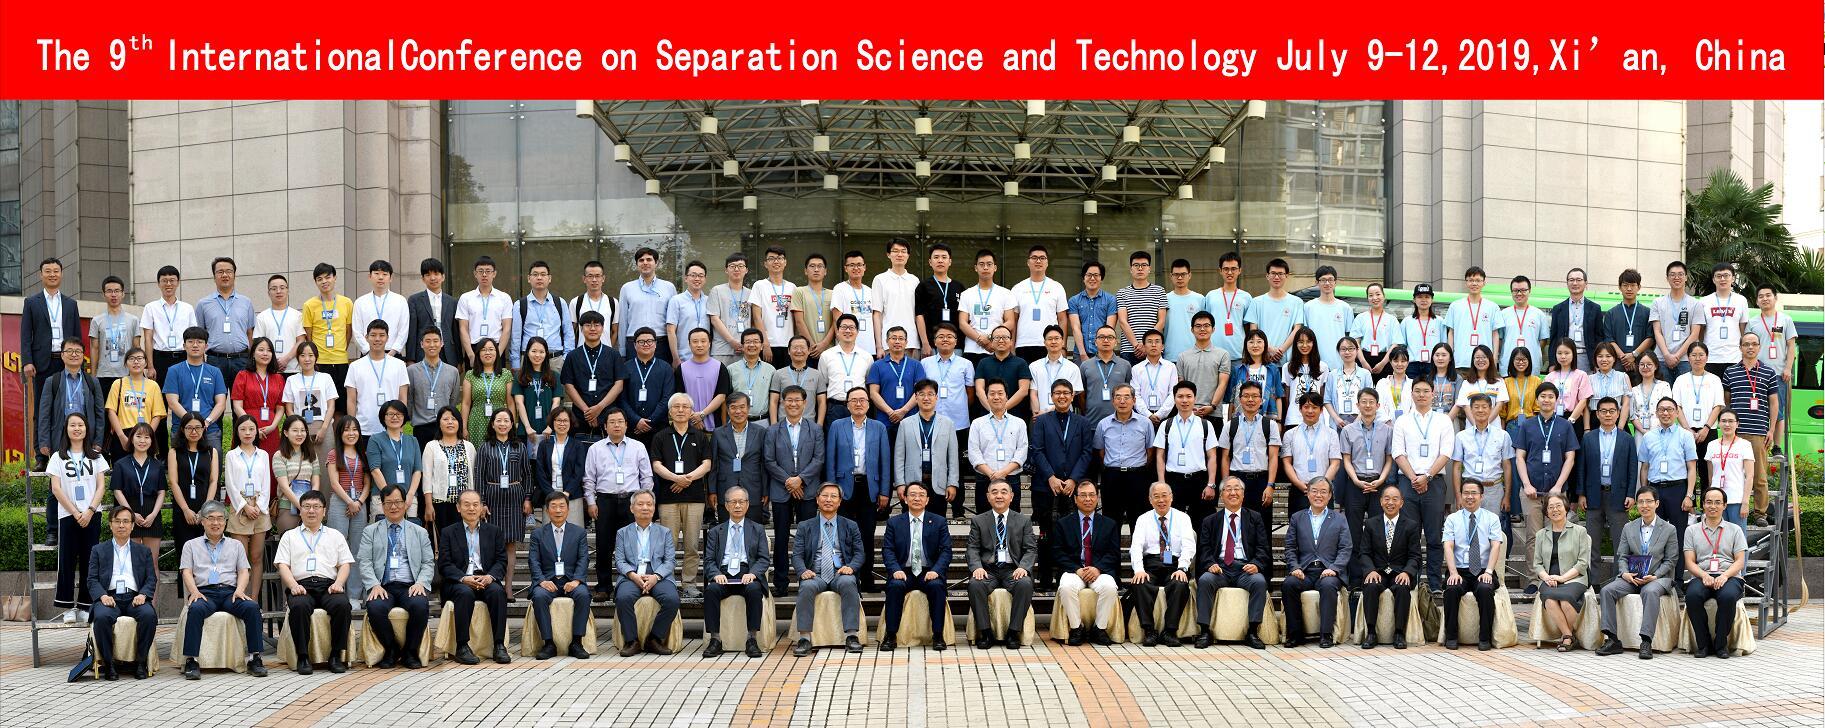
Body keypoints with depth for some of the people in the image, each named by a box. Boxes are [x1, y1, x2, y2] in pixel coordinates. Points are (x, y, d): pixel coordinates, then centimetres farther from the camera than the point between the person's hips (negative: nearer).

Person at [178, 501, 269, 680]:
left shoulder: (235, 545, 26)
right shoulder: (191, 545, 21)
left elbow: (243, 571, 16)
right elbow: (186, 572, 9)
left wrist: (240, 590, -5)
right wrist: (194, 591, -11)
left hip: (230, 592, 2)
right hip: (204, 592, -2)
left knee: (252, 607, -30)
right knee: (196, 609, -37)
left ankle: (254, 658, -30)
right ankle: (191, 661, -39)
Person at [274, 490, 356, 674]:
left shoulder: (335, 535, 25)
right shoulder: (290, 536, 23)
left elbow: (345, 564, 16)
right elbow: (283, 565, 11)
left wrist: (338, 583, -5)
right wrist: (293, 586, -9)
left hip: (329, 585, 1)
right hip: (301, 586, -1)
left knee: (341, 604, -34)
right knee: (299, 606, -37)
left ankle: (336, 656, -25)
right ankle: (302, 657, -30)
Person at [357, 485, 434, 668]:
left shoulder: (420, 532, 19)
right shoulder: (370, 531, 16)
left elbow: (429, 564, 13)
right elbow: (364, 563, 5)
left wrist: (420, 583, -7)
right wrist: (375, 585, -12)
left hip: (410, 586, 1)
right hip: (383, 587, 0)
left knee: (420, 605, -34)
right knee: (375, 608, -34)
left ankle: (410, 652, -12)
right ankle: (391, 651, -9)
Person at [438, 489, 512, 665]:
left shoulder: (493, 531, 18)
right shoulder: (448, 532, 12)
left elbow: (501, 561, 10)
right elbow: (444, 565, 2)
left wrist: (490, 576, -12)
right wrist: (464, 578, -16)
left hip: (486, 580, 2)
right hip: (458, 583, -2)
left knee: (497, 591, -32)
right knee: (465, 593, -36)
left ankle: (499, 645, -31)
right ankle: (462, 647, -33)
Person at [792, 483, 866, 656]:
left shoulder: (850, 526, 16)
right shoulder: (805, 527, 14)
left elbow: (859, 553, 11)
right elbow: (797, 555, 6)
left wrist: (850, 567, -12)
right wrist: (803, 571, -16)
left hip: (840, 574, 0)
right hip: (815, 575, 0)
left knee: (848, 583, -34)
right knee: (807, 587, -34)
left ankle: (851, 636, -34)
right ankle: (804, 638, -34)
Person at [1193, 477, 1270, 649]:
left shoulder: (1255, 518, 16)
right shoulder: (1210, 521, 18)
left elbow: (1262, 549, 7)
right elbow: (1204, 550, 9)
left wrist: (1256, 564, -14)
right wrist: (1210, 564, -14)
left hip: (1245, 568, 0)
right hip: (1219, 567, 0)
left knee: (1259, 581, -32)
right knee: (1205, 580, -31)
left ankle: (1253, 632, -26)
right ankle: (1205, 631, -26)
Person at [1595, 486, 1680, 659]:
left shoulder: (1668, 529, 6)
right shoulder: (1629, 528, 15)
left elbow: (1671, 560, 3)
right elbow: (1622, 556, 12)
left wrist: (1654, 576, -13)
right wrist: (1625, 573, -9)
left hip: (1658, 577, -4)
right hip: (1631, 577, 4)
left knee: (1650, 591, -39)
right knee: (1607, 590, -23)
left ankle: (1646, 642, -40)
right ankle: (1611, 640, -23)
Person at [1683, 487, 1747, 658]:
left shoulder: (1734, 530, 17)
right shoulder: (1692, 531, 19)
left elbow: (1740, 561, 7)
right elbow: (1690, 562, 9)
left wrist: (1724, 576, -13)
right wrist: (1704, 575, -12)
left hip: (1729, 577, -1)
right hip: (1701, 577, 1)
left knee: (1728, 596, -37)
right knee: (1692, 595, -36)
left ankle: (1721, 644, -20)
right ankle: (1703, 644, -21)